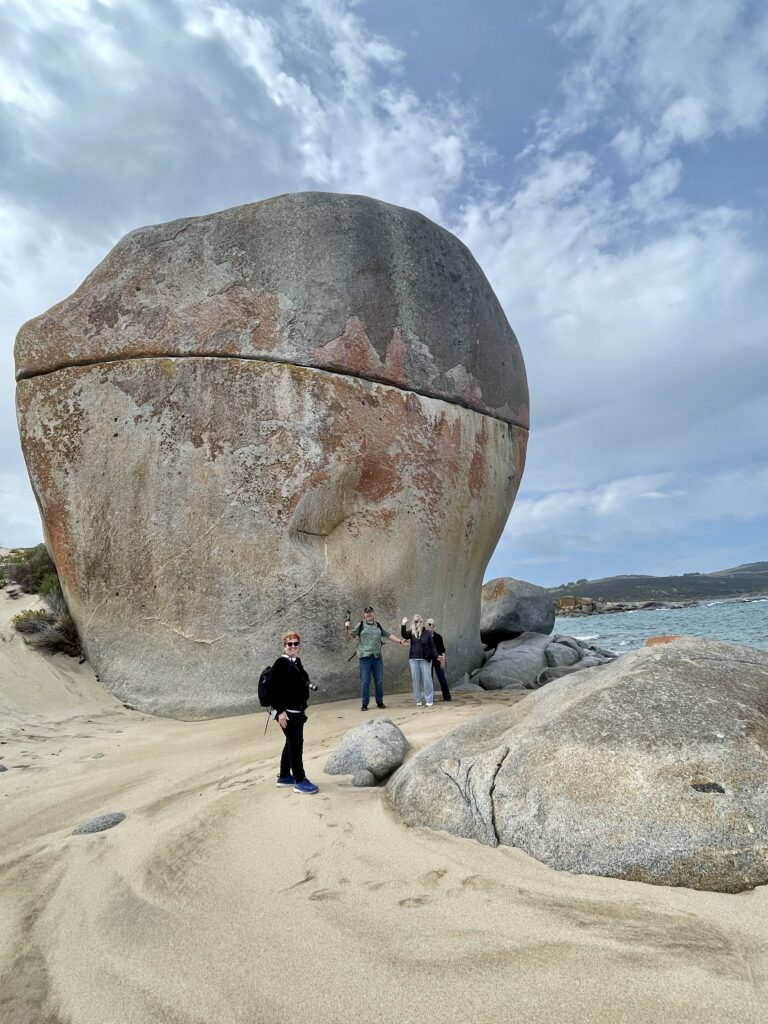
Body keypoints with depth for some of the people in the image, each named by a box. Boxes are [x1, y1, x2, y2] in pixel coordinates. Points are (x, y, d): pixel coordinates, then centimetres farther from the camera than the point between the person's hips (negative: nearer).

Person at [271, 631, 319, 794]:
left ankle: (284, 777, 29)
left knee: (291, 743, 16)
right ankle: (300, 781, 4)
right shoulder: (281, 663, -15)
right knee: (296, 744, -5)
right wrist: (280, 711, -23)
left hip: (297, 710, 9)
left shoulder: (297, 661, 10)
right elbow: (274, 688, -20)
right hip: (287, 711, -9)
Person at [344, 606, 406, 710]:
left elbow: (389, 635, 19)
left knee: (379, 681, 8)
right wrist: (346, 628, -16)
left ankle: (380, 702, 22)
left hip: (378, 657, 3)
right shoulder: (360, 626, 2)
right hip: (365, 658, -3)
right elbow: (348, 637, 1)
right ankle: (364, 704, 10)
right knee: (365, 682, -1)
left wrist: (400, 641, 12)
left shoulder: (378, 626, 12)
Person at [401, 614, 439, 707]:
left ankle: (429, 700, 7)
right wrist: (403, 625, -30)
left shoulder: (427, 633, 2)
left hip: (425, 659, -1)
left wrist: (436, 656, -5)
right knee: (416, 680, 7)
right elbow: (404, 635, -17)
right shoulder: (411, 632, 3)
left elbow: (432, 645, 3)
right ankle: (418, 701, 15)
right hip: (413, 659, 1)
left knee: (427, 680, 0)